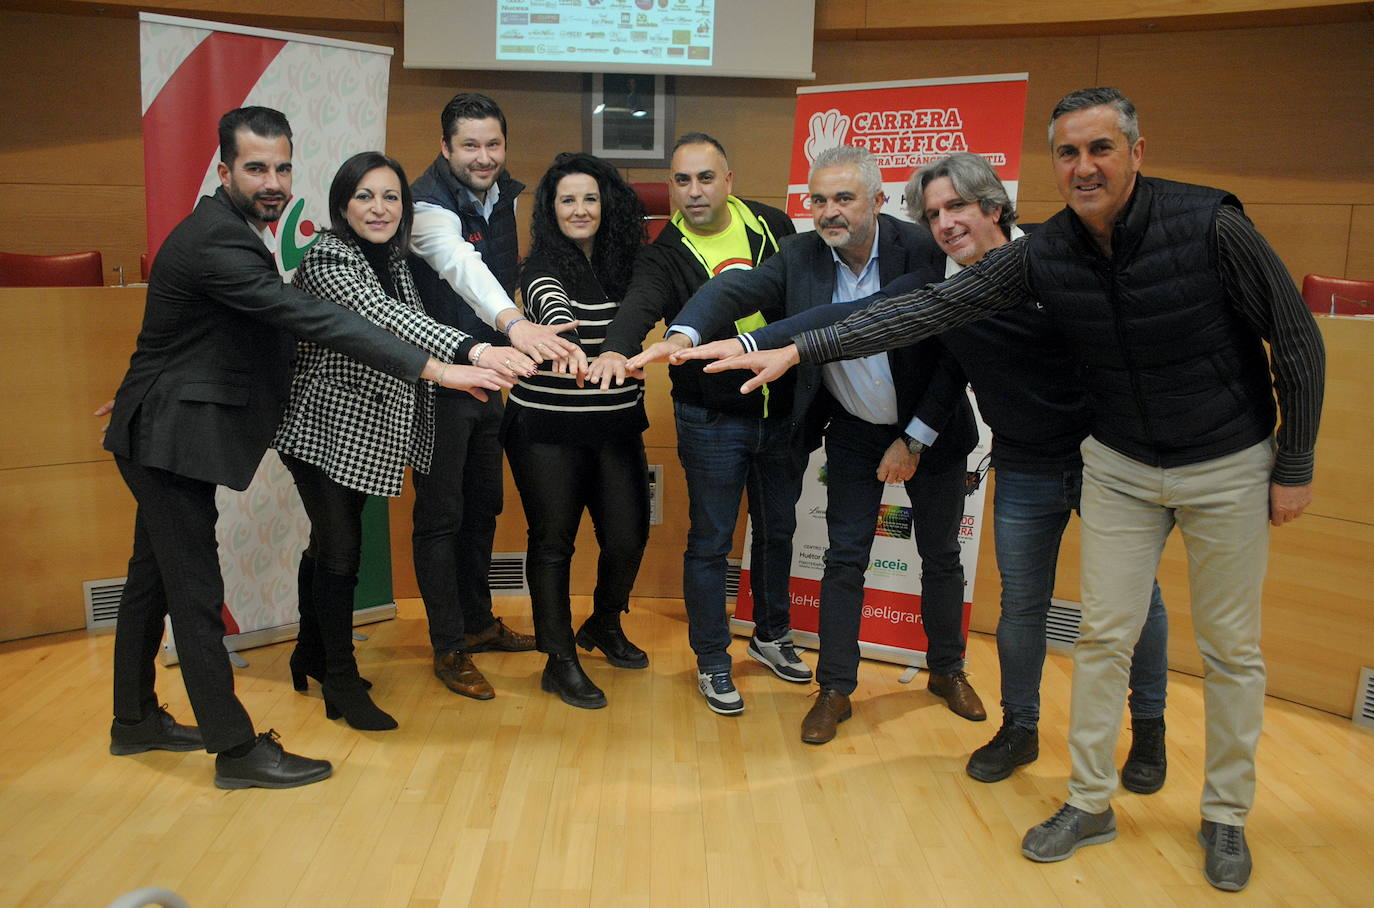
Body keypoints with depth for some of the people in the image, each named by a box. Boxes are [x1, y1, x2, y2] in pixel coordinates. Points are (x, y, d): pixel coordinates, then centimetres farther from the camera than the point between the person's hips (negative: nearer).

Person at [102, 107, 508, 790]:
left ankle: (135, 720, 34)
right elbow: (311, 318, -33)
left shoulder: (233, 232, 8)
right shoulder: (214, 241, -24)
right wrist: (431, 368, -36)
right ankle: (237, 749, 6)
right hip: (170, 438, -10)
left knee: (154, 576, 19)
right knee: (196, 592, -3)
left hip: (163, 433, 10)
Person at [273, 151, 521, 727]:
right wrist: (469, 350, -53)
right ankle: (341, 683, 11)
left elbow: (402, 323, 16)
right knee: (340, 549, -4)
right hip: (323, 426, -7)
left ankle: (312, 655, 35)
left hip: (362, 429, 7)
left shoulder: (392, 258, 4)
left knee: (329, 543, 18)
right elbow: (382, 316, -39)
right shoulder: (327, 260, -22)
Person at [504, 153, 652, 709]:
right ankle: (560, 661, 18)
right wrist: (567, 344, -49)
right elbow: (553, 312, -30)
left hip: (616, 425, 5)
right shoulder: (543, 269, -9)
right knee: (553, 540, 4)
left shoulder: (622, 265, 8)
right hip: (549, 428, -5)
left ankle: (604, 626, 34)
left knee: (629, 537, 4)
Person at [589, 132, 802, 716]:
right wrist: (616, 349, -52)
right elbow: (638, 305, -30)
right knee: (711, 542, 5)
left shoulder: (772, 226, 1)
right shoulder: (665, 255, -10)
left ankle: (771, 635, 40)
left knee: (778, 529, 18)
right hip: (712, 421, -4)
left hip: (782, 413, 4)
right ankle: (712, 663, 22)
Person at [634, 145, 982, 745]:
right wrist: (685, 332, -45)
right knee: (844, 558, 3)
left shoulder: (922, 251, -20)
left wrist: (915, 439, -16)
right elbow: (733, 290, -24)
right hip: (854, 432, 1)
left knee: (940, 556, 13)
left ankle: (947, 670, 36)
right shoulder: (801, 257, -11)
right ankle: (835, 689, 16)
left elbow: (955, 352, -17)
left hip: (929, 431, -1)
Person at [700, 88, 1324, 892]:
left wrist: (1295, 465, -7)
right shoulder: (1043, 255, -12)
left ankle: (1227, 816, 29)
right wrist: (799, 349, -20)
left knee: (1232, 649, 9)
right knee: (1104, 636, 6)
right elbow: (928, 310, -14)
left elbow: (1297, 340, -11)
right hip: (1121, 465, 3)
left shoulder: (1211, 224, -22)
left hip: (1228, 465, -2)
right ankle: (1091, 803, 23)